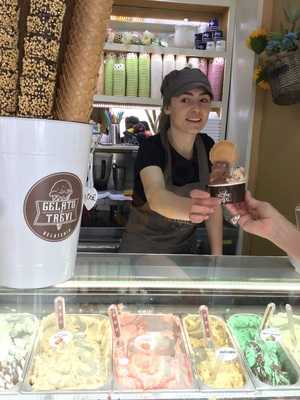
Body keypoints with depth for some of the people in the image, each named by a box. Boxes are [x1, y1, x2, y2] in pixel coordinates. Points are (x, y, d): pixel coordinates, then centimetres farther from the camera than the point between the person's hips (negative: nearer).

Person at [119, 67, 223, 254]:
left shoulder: (207, 146, -8)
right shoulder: (151, 148, -24)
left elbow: (213, 202, -2)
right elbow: (155, 196, -43)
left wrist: (217, 255, -6)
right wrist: (188, 207, -63)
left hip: (185, 248, 5)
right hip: (143, 250, -4)